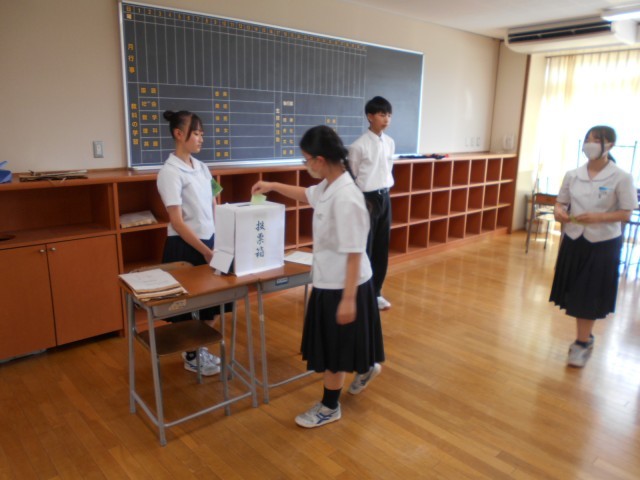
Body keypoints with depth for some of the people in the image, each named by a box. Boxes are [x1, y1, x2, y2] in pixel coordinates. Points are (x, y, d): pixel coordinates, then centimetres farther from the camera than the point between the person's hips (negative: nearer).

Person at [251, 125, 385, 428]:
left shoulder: (346, 198, -28)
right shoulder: (327, 187, 0)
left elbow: (354, 253, -27)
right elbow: (306, 195, 25)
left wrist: (348, 298, -24)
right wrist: (273, 186, 24)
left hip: (343, 284, -9)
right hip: (328, 280, 9)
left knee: (334, 347, 9)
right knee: (331, 344, 25)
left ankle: (330, 406, 30)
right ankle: (366, 368, 52)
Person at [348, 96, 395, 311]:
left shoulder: (390, 143, 7)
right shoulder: (358, 146, -13)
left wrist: (385, 191, 14)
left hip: (385, 198, 6)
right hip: (366, 199, -6)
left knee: (382, 249, 12)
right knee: (363, 249, 1)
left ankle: (375, 293, 26)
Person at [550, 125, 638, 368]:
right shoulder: (572, 175, 1)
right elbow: (561, 202, 9)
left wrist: (597, 217, -24)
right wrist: (559, 211, -14)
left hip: (603, 244, -4)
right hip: (574, 240, 4)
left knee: (590, 297, 3)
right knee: (575, 294, 13)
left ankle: (582, 343, 18)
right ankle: (585, 337, 34)